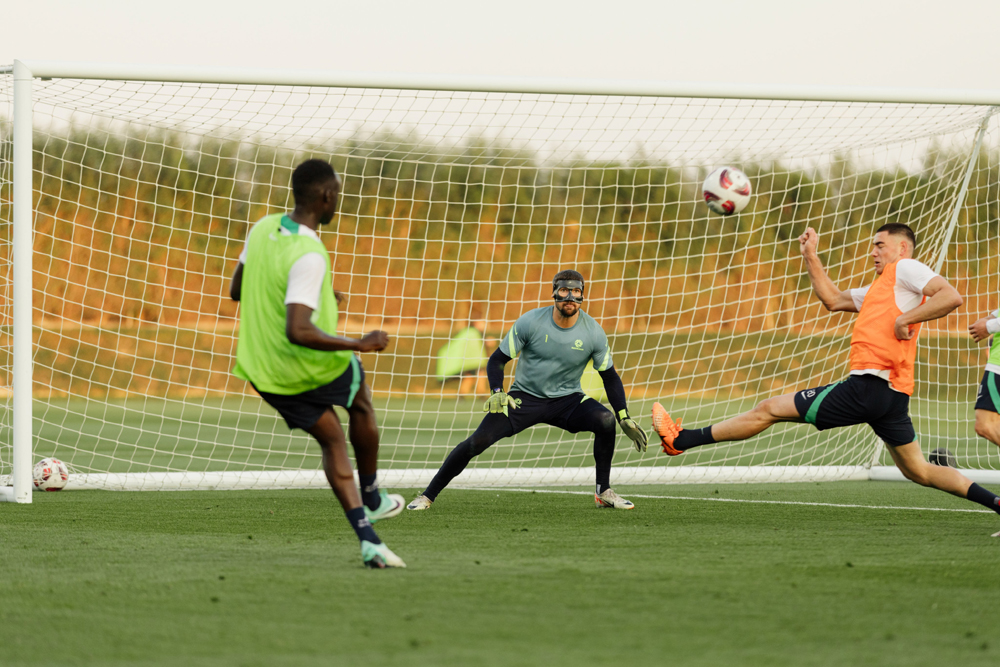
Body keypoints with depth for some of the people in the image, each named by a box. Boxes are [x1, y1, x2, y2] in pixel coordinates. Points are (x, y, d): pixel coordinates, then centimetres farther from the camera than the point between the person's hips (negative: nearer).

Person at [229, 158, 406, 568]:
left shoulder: (263, 228, -3)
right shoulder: (308, 257, -28)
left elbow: (236, 291, 12)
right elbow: (298, 332, -35)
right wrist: (359, 345, -26)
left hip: (262, 373, 6)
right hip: (308, 368, -6)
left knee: (332, 441, 18)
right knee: (361, 403, 26)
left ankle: (367, 538, 10)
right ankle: (372, 497, 39)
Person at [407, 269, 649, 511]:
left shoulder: (593, 332, -8)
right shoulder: (530, 322, -12)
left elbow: (610, 376, 3)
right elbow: (498, 359, -4)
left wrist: (625, 419, -6)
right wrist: (497, 393, -23)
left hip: (567, 400, 1)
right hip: (524, 398, -1)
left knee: (606, 420, -28)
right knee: (477, 441, -19)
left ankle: (604, 492, -10)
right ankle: (428, 495, -6)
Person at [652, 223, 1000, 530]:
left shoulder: (906, 269, 1)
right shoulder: (880, 286, 29)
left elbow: (951, 296, -14)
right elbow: (833, 299, 33)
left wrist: (905, 318, -17)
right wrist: (811, 257, 29)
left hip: (869, 387, -10)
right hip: (892, 394, 10)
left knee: (769, 410, -3)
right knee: (918, 471, 14)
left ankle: (681, 440, 2)